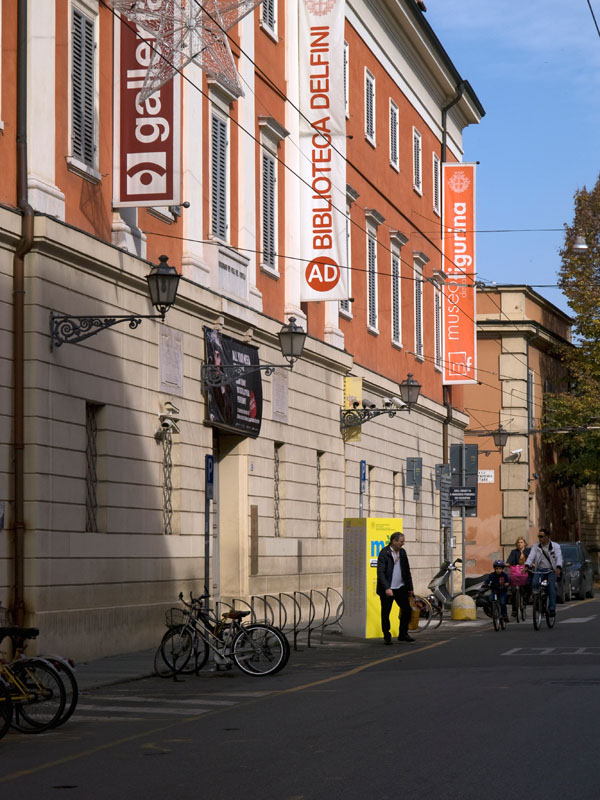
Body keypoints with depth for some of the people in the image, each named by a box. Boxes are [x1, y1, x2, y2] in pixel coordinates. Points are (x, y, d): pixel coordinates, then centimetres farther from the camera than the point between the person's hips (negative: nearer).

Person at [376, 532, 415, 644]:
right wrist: (386, 588, -25)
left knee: (407, 609, 2)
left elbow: (407, 571, 16)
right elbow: (380, 573, -17)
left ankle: (403, 634, 16)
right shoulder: (384, 553, -11)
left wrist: (410, 588, 15)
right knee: (385, 613, 2)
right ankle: (387, 637, 15)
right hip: (387, 589, -5)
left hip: (400, 587, 5)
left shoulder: (402, 552, 8)